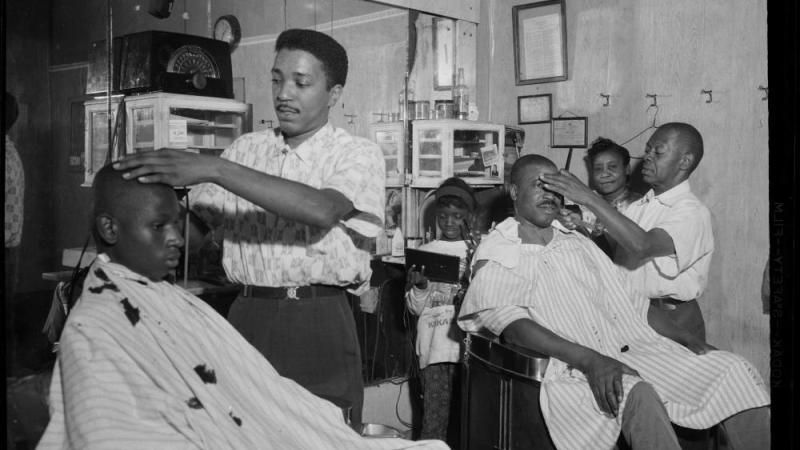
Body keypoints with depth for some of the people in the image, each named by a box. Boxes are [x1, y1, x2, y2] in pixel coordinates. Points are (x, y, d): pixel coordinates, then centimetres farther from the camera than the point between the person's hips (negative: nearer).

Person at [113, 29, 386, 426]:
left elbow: (321, 210, -22)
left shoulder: (358, 154, -2)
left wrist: (214, 169, -26)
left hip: (319, 325, -3)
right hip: (247, 317, 3)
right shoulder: (245, 148, 13)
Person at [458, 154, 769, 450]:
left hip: (637, 347, 7)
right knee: (639, 397, -36)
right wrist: (590, 360, -24)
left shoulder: (579, 243, 24)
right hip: (574, 368, -6)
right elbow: (513, 326, -12)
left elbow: (631, 303, 23)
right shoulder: (496, 256, 4)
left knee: (735, 372, -12)